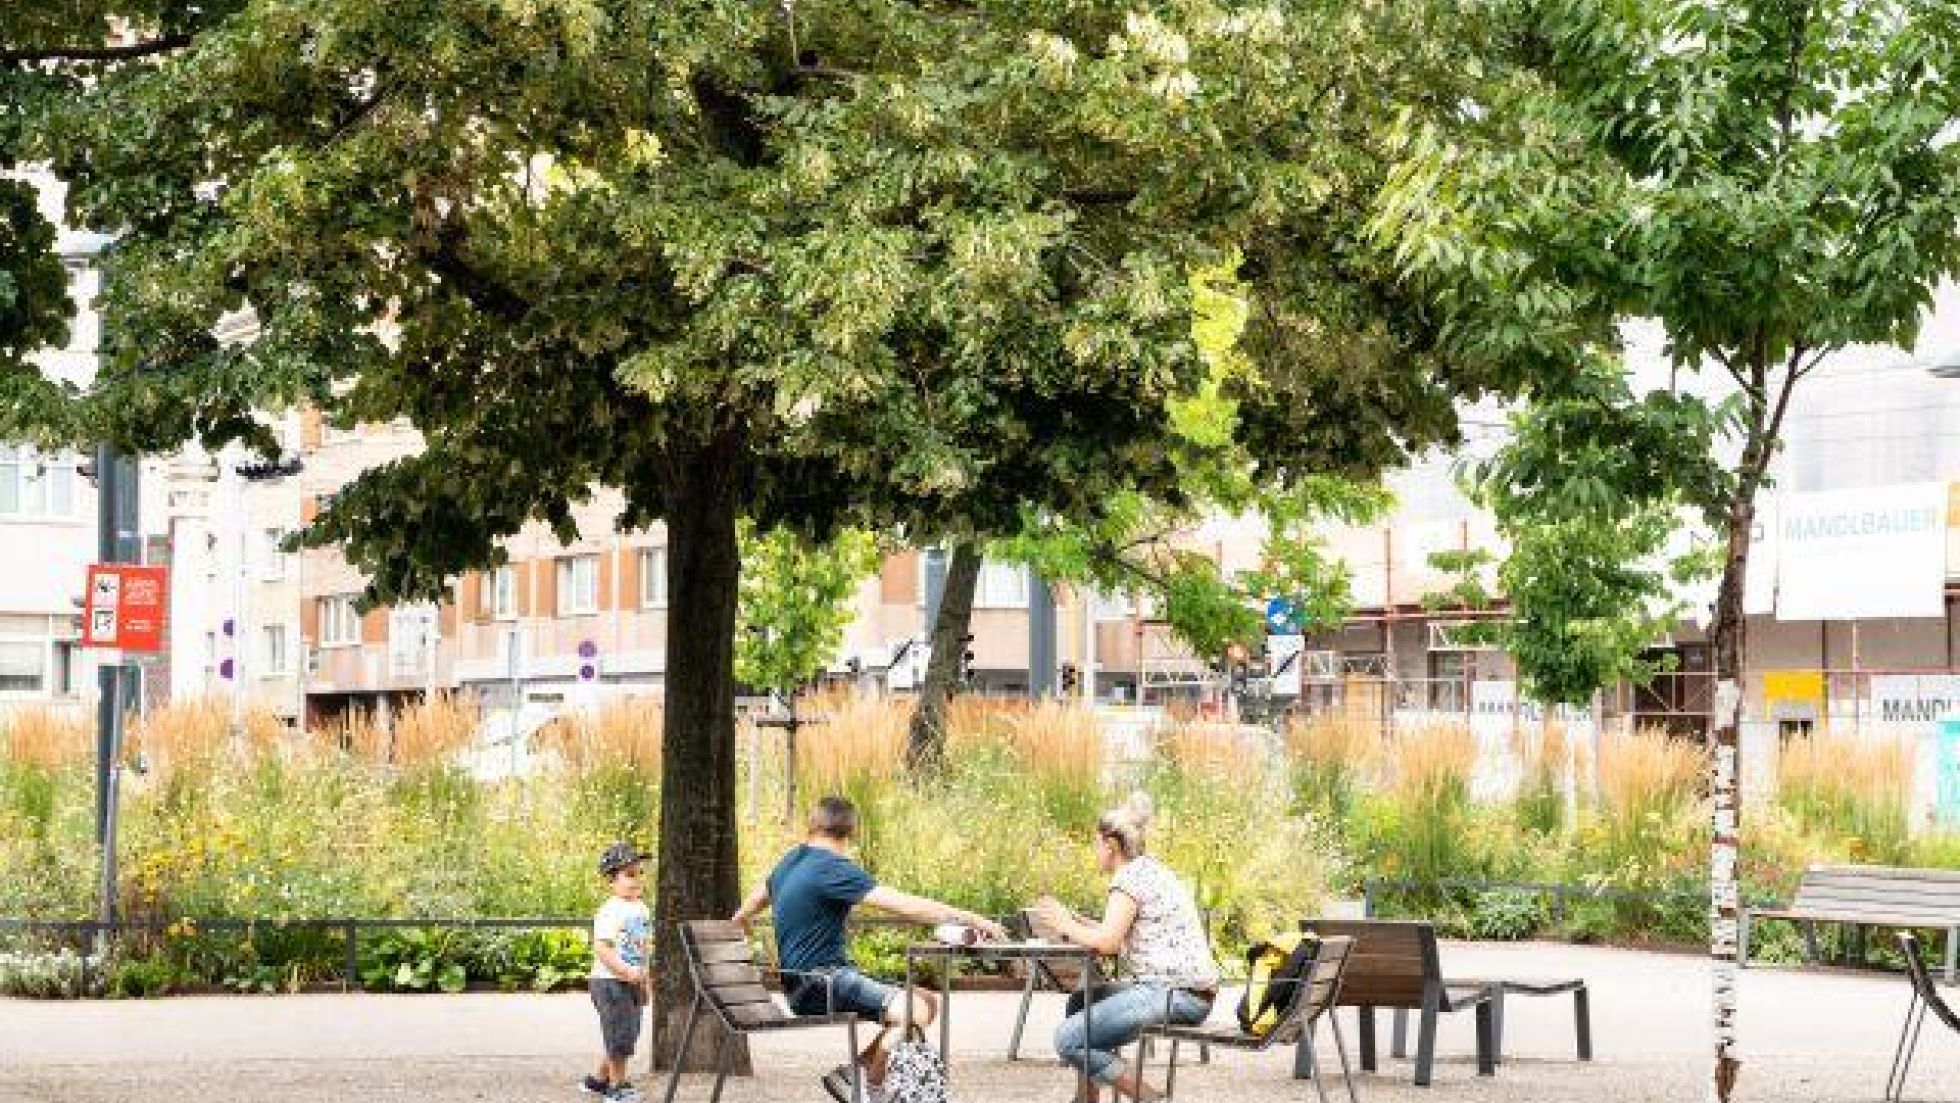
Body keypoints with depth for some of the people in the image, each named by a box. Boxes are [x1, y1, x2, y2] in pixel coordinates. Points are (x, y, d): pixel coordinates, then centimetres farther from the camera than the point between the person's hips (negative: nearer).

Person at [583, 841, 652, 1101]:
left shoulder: (641, 909, 12)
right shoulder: (610, 911, -16)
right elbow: (601, 948, -22)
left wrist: (643, 978, 17)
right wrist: (626, 973, -25)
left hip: (633, 983, 9)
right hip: (611, 981, -9)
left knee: (628, 1035, 14)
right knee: (620, 1034, -5)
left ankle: (599, 1080, 27)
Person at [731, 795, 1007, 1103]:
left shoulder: (793, 860, 14)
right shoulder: (832, 868, -15)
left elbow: (762, 892, 37)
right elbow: (902, 905, -22)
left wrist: (741, 920, 60)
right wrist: (971, 920, -20)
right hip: (817, 983, -10)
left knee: (926, 1003, 6)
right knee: (914, 1013, -25)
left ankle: (851, 1072, 7)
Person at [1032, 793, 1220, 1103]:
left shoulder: (1131, 877, -11)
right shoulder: (1152, 870, 20)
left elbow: (1107, 942, -20)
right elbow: (1122, 936, 19)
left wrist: (1065, 926, -4)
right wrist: (1074, 921, 17)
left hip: (1173, 994, -11)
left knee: (1068, 1040, -12)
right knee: (1080, 1002, 24)